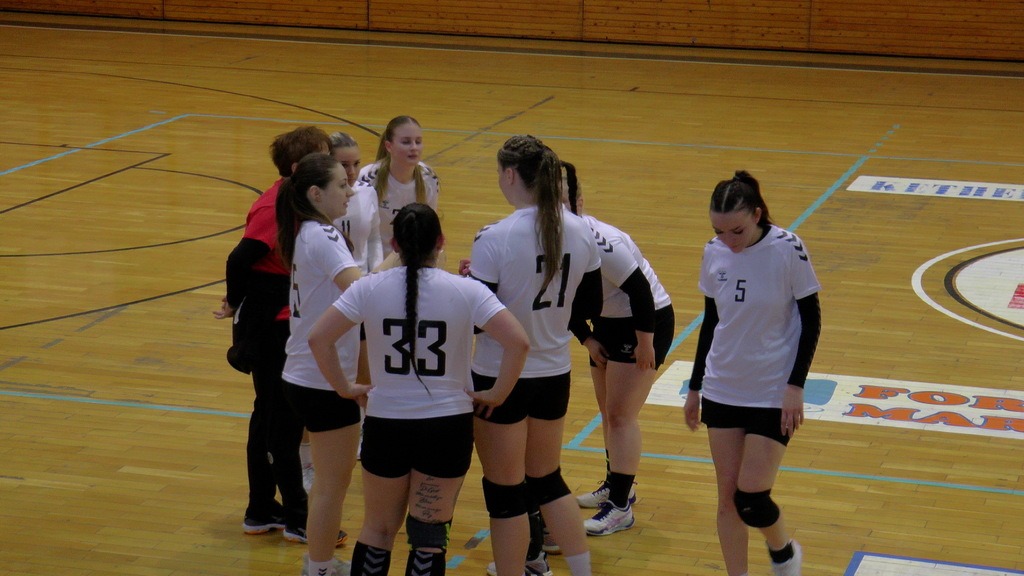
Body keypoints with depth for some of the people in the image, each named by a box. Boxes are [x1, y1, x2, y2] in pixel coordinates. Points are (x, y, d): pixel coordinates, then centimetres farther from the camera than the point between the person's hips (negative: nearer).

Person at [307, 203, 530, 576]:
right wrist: (496, 395, -5)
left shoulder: (370, 289, -6)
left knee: (377, 529, 17)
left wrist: (344, 388, 2)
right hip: (447, 426, -1)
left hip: (385, 424, 1)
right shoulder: (466, 291, -9)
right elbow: (518, 342, -16)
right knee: (429, 534, 9)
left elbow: (318, 339, -9)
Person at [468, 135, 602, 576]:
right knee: (547, 479, 23)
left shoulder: (495, 239, -20)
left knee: (504, 492, 7)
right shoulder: (580, 232, -3)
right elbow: (590, 306, 6)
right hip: (554, 374, 6)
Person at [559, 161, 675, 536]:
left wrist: (645, 343, -20)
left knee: (621, 414, -8)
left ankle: (620, 507, -4)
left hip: (648, 320, -8)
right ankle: (616, 486, 32)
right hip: (609, 321, 8)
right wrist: (586, 339, 0)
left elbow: (640, 291, -27)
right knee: (608, 411, 16)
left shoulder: (602, 244, -32)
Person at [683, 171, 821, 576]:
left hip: (773, 394, -4)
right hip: (722, 390, 4)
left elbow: (811, 319, -7)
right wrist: (695, 387, 14)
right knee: (727, 496, 5)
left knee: (751, 499, -5)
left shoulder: (788, 250, -15)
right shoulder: (714, 253, -2)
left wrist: (795, 386, -12)